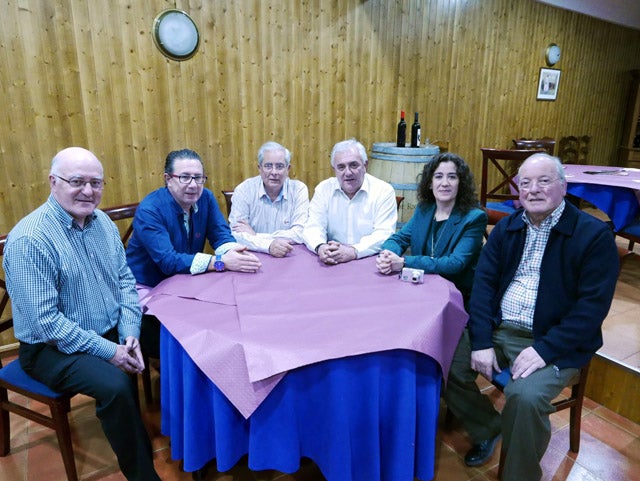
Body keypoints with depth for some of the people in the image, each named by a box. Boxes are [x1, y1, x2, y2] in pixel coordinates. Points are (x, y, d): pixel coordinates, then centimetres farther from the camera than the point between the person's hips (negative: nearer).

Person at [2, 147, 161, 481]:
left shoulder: (102, 222, 1)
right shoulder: (29, 239, -20)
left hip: (113, 331, 6)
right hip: (52, 347, -6)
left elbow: (124, 279, 5)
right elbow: (45, 321, -22)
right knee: (116, 385, -29)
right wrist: (108, 352, -22)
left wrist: (130, 333, -9)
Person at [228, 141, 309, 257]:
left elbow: (301, 234, -11)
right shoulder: (243, 190, -4)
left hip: (289, 257, 0)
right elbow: (236, 234, -12)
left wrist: (256, 235, -14)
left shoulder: (299, 189, -3)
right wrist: (269, 245, -29)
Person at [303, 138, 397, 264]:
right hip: (332, 263, 1)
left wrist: (354, 251, -25)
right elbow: (313, 227, 2)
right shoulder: (324, 189, 7)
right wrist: (320, 247, -21)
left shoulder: (384, 191, -1)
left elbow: (384, 234, -9)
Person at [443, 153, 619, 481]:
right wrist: (481, 342, -11)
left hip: (555, 343, -4)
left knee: (526, 396, -30)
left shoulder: (594, 235, -7)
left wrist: (544, 349, -22)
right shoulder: (506, 228, 8)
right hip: (497, 329, 5)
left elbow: (593, 306, -13)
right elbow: (483, 282, 0)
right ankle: (488, 428, 20)